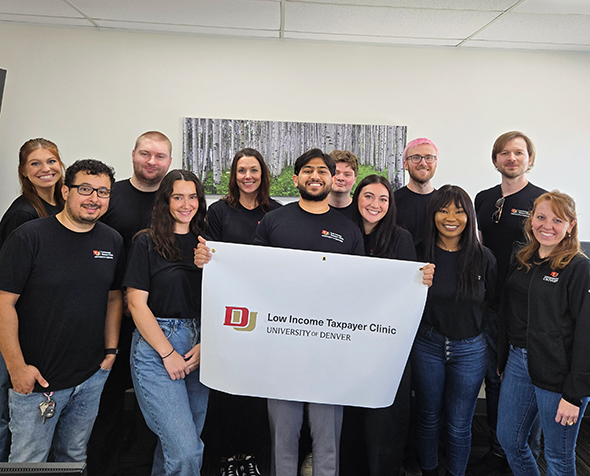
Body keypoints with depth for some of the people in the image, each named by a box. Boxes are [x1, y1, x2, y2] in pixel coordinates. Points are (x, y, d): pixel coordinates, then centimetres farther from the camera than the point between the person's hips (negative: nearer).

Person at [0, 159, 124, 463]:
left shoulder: (113, 241, 3)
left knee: (75, 456, 20)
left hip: (92, 376, 4)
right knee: (27, 462, 11)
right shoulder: (29, 238, -12)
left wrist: (111, 349, 6)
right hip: (36, 378, -4)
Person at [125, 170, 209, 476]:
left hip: (200, 348, 5)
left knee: (182, 440, 15)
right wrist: (168, 353, -10)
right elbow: (136, 303, -7)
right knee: (186, 451, -10)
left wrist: (205, 345, -4)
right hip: (155, 348, -5)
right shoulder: (147, 243, -3)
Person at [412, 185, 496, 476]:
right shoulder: (420, 253, -6)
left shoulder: (483, 257, -4)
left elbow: (491, 304, 6)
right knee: (428, 418, 17)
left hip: (469, 350, 0)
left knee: (459, 425, 14)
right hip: (427, 346, 0)